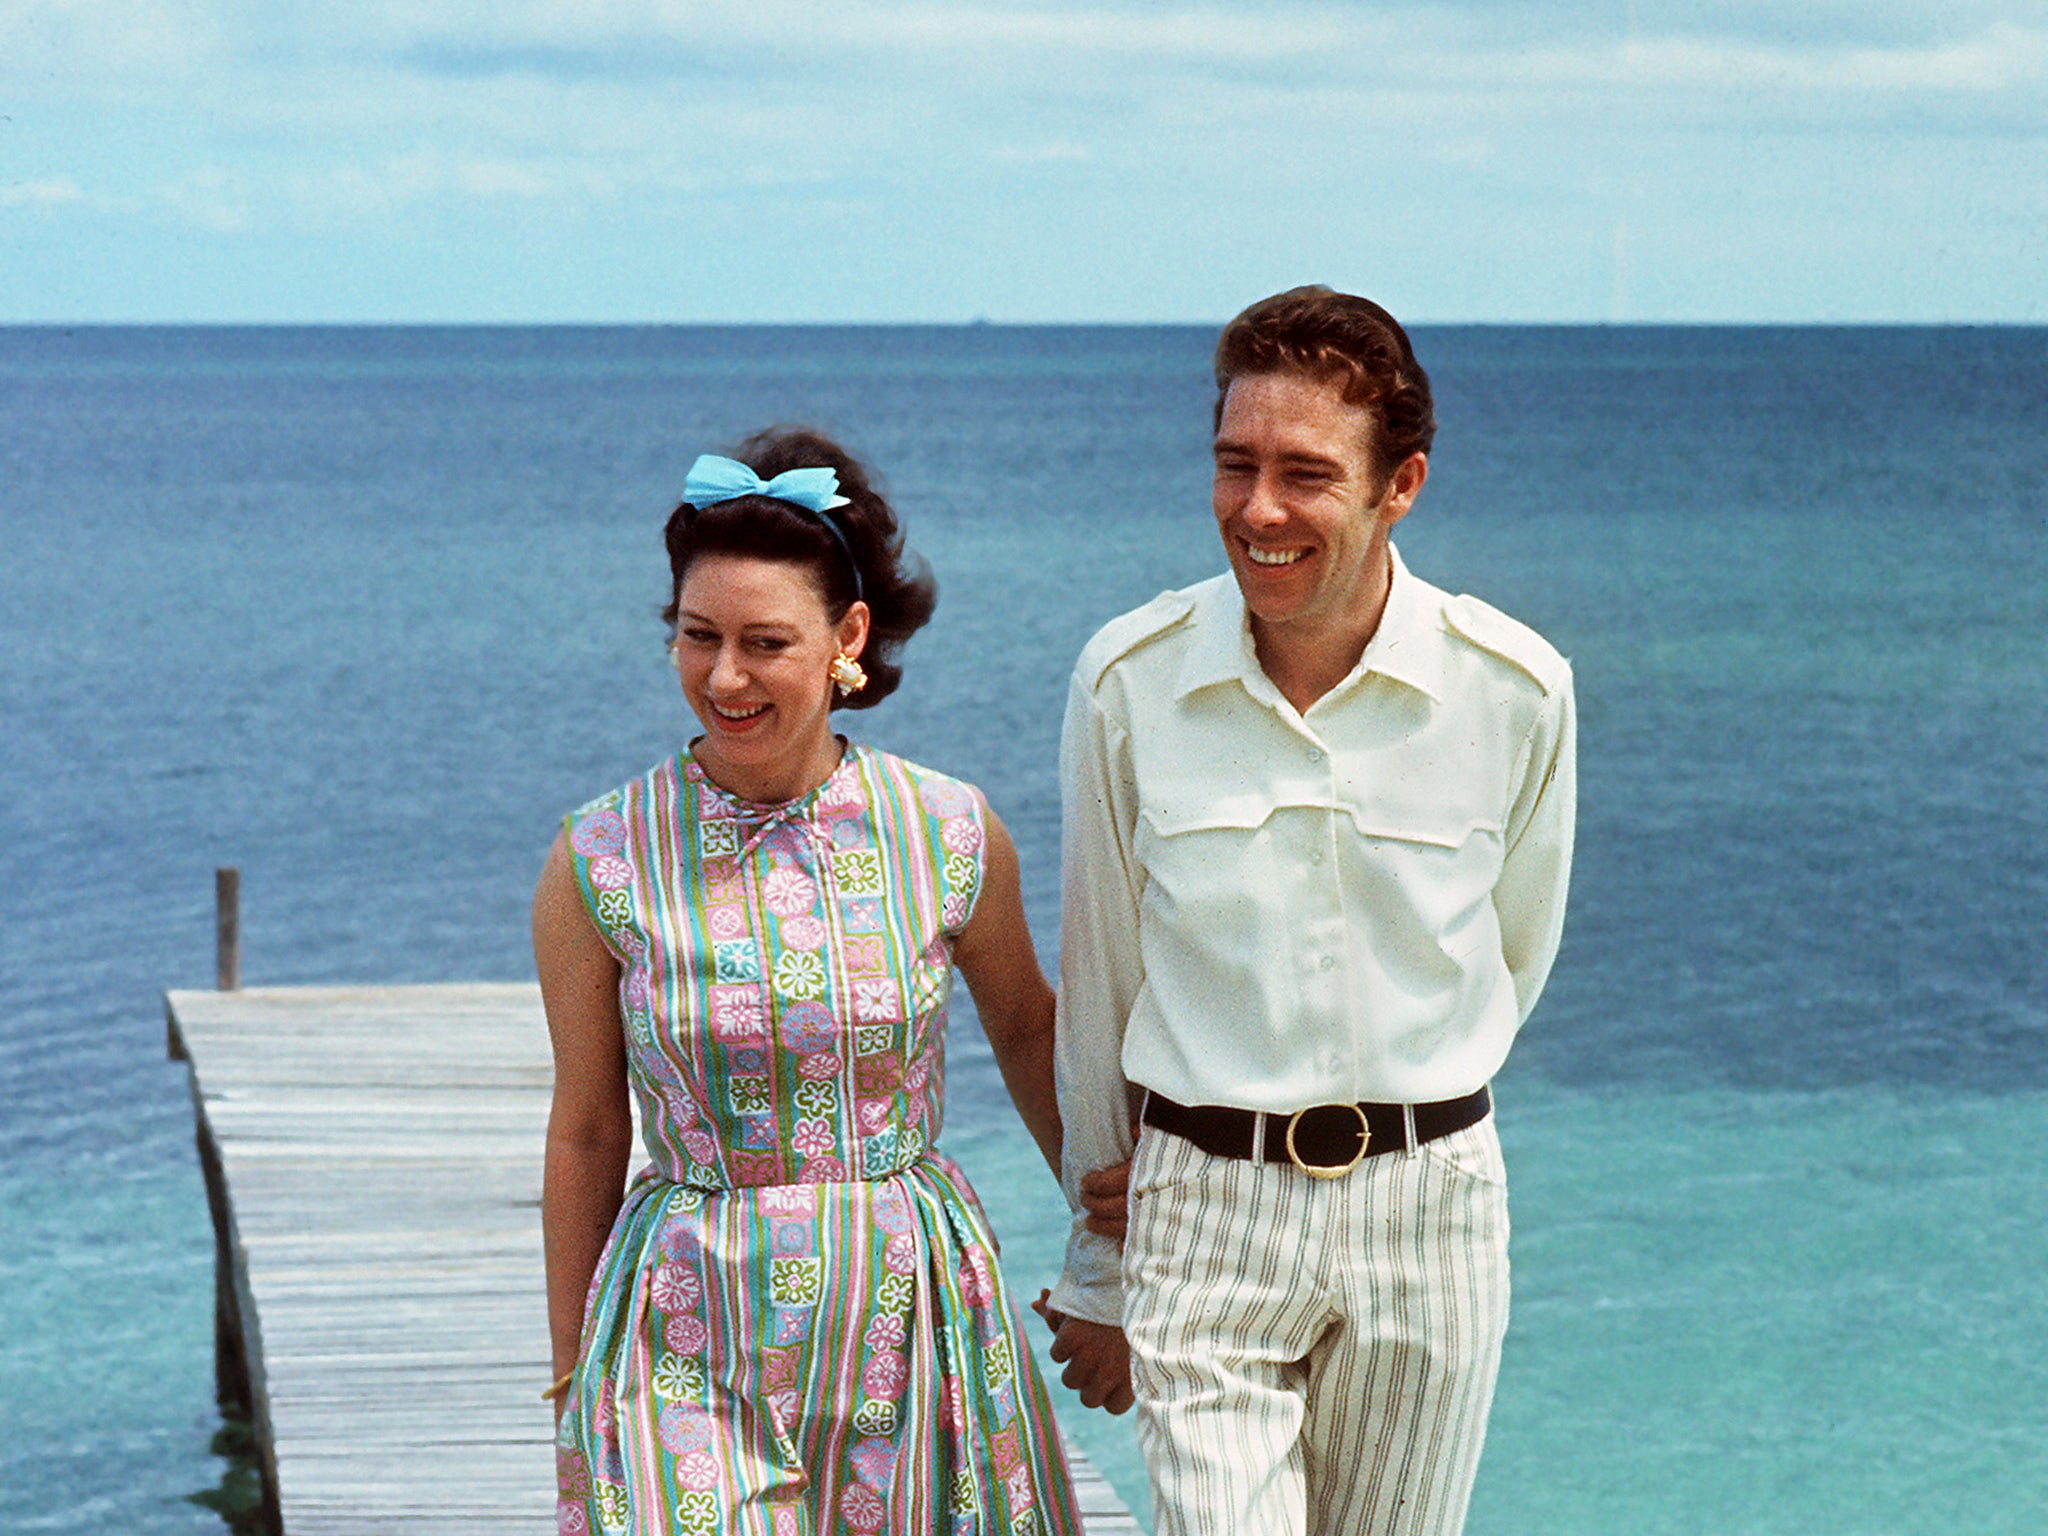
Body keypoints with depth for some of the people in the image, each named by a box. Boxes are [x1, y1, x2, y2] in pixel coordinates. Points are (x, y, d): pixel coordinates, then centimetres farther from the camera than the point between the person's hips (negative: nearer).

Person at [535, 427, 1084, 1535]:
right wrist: (570, 1382, 8)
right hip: (689, 1342, -1)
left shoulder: (949, 834, -3)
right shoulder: (600, 862, -5)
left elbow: (1025, 1028, 16)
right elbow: (585, 1135, 4)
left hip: (913, 1315, 1)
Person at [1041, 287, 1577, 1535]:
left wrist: (1389, 1139, 3)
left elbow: (1510, 963, 9)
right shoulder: (1127, 682, -6)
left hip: (1429, 1210, 1)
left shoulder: (1518, 691, -6)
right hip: (1203, 1222, -1)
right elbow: (1101, 980, 5)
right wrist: (1098, 1274, 12)